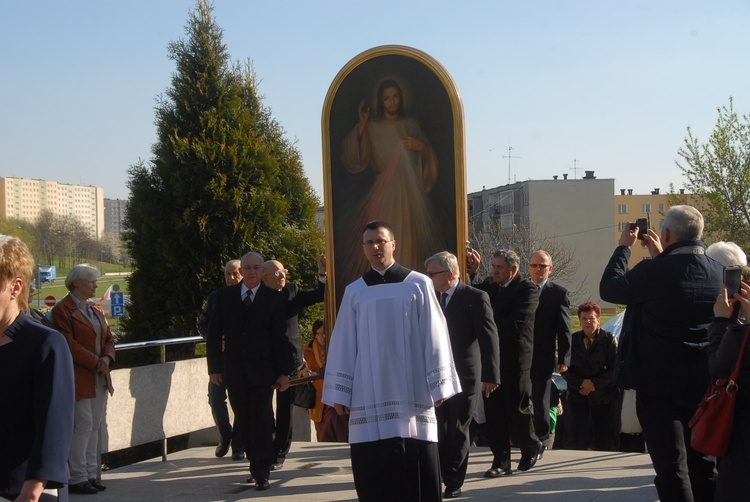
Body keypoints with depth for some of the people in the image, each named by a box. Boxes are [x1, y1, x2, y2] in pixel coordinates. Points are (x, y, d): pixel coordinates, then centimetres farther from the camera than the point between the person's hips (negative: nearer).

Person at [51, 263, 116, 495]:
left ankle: (90, 474, 15)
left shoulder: (96, 310, 16)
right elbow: (69, 344, -16)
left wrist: (107, 358, -3)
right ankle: (77, 478, 0)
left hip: (99, 377, 8)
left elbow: (109, 338, 17)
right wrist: (95, 362, -15)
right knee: (83, 425, -8)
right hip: (79, 377, -8)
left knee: (94, 426, 8)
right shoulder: (63, 309, -9)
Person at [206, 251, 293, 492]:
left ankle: (262, 473, -1)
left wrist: (283, 371, -3)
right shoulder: (225, 296, 6)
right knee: (244, 422, 6)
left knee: (262, 421, -5)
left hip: (262, 370, -2)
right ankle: (255, 465, 18)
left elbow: (280, 336, 0)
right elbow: (214, 333, 7)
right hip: (235, 370, 2)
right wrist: (214, 366, 2)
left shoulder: (274, 298, 1)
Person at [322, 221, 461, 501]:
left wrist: (439, 385, -1)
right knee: (374, 473, 1)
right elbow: (343, 346, 8)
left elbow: (434, 337, 2)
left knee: (416, 468, -1)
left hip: (411, 394, -1)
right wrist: (339, 393, 4)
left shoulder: (418, 285, 4)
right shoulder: (354, 292, 9)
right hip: (369, 399, 2)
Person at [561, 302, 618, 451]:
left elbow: (614, 369, -5)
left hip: (603, 396, -2)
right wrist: (581, 383, -12)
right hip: (577, 396, 2)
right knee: (580, 439, -5)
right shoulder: (572, 340, 4)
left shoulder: (608, 339, -2)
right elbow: (565, 370, 4)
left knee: (604, 443, -3)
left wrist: (594, 383, -14)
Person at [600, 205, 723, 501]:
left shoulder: (654, 272, -20)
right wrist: (661, 256, 20)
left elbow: (608, 289, -4)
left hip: (660, 387, -5)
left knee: (672, 469, 0)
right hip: (703, 385, 6)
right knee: (703, 466, 16)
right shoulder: (718, 272, -1)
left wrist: (624, 247, 7)